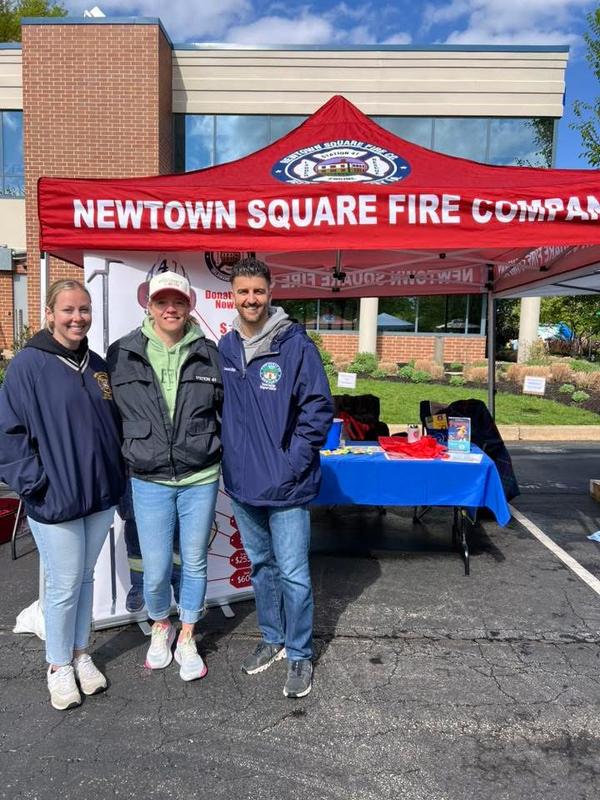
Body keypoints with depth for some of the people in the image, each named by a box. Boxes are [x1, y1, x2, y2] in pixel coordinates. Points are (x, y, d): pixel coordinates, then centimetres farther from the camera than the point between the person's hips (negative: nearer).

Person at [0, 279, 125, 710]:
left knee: (86, 577, 17)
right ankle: (59, 666, 27)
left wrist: (118, 472, 10)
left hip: (101, 495, 5)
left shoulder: (97, 365, 8)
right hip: (55, 498, -5)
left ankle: (81, 654, 35)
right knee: (64, 584, 5)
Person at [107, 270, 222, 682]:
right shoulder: (121, 354, -2)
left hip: (200, 478, 1)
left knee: (195, 563, 12)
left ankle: (187, 639, 35)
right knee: (156, 571, 6)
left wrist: (226, 454, 6)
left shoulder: (208, 353, -1)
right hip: (149, 482, 0)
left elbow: (228, 410, 9)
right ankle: (161, 628, 38)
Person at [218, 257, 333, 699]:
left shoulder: (296, 345, -11)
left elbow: (318, 410, -12)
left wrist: (291, 465, -15)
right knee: (260, 566, 20)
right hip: (242, 483, 6)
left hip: (285, 485, -5)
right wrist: (229, 459, 6)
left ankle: (300, 655, 23)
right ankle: (272, 639, 39)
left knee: (293, 574, 3)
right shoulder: (225, 347, 5)